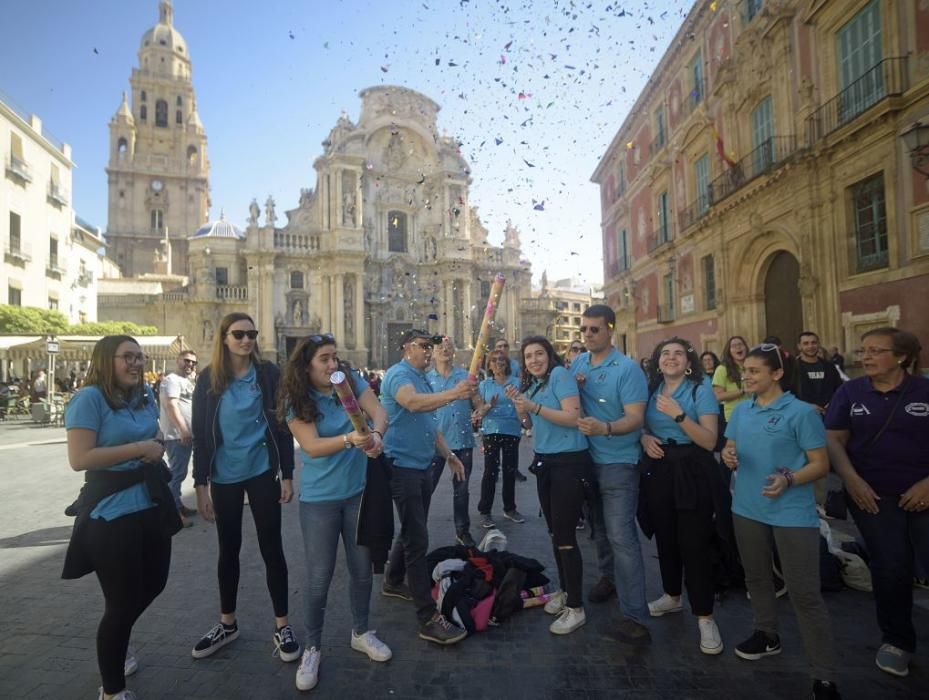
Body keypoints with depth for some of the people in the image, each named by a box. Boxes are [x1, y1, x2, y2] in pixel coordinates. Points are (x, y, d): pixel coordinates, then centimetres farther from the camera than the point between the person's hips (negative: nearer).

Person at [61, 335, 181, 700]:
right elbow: (79, 459, -24)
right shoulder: (89, 398, -16)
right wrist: (139, 449, -22)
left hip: (151, 504, 8)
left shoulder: (145, 395, 6)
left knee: (153, 583, 21)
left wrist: (157, 448, 3)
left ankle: (116, 644, 51)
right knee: (122, 601, 5)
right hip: (111, 512, -8)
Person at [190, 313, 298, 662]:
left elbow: (282, 426, -2)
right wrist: (200, 484, -2)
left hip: (262, 472, -2)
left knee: (271, 547, 6)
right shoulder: (209, 379, -1)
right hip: (224, 477, 2)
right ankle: (227, 623, 34)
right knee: (228, 549, 16)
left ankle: (282, 626, 19)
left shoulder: (268, 373, -5)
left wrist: (287, 475, -5)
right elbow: (200, 434, 1)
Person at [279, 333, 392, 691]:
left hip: (359, 492, 3)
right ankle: (312, 648, 27)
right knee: (319, 578, 4)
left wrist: (376, 435, -34)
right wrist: (350, 439, -38)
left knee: (362, 569, 15)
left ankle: (361, 632, 38)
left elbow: (379, 412, -12)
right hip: (320, 500, -3)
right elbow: (312, 446, -21)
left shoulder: (352, 380, -5)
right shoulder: (297, 401, -12)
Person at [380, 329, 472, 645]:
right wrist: (453, 393, -48)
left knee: (413, 531, 20)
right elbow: (412, 403, -36)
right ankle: (429, 619, -4)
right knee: (417, 539, -9)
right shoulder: (399, 374, -13)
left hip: (421, 465, 10)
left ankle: (393, 582, 40)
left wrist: (448, 455, 21)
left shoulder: (422, 379, 16)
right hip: (403, 465, -10)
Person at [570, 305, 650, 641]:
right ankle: (609, 575, 43)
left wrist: (604, 428, -39)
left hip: (618, 462, -6)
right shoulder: (577, 364, 5)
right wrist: (573, 386, -11)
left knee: (622, 536, -9)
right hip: (587, 458, 6)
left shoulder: (627, 369, -15)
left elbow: (635, 418, -21)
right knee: (599, 527, 21)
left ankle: (634, 614, -2)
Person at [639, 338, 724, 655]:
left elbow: (710, 441, -14)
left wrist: (679, 415, -25)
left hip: (692, 473, -5)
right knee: (665, 537, 16)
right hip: (658, 471, 5)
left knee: (694, 543, -3)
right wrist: (644, 438, -5)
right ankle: (672, 596, 36)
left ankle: (705, 617, 10)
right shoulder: (651, 390, 7)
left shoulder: (701, 389, -8)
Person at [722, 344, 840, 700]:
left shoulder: (802, 412, -12)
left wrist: (788, 480, -28)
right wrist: (728, 455, -11)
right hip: (747, 507, 6)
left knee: (805, 593, -1)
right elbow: (730, 448, 13)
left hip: (792, 513, -6)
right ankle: (767, 635, 43)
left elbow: (821, 464, -11)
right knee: (756, 576, 21)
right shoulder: (741, 410, 5)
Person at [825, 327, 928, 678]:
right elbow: (834, 440, 0)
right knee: (890, 568, 9)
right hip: (873, 495, 1)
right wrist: (852, 480, -12)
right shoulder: (850, 392, 0)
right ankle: (897, 640, 30)